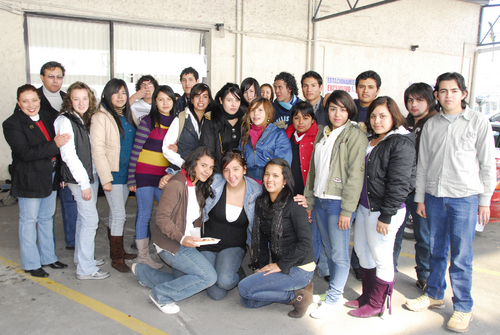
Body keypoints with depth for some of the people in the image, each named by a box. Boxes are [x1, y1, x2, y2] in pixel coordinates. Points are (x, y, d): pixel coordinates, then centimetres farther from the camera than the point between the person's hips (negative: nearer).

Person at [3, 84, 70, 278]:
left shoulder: (48, 117, 6)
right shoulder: (12, 124, -11)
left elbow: (59, 141, 11)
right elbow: (25, 153, -21)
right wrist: (54, 145, -28)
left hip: (51, 177, 6)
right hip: (29, 180, -6)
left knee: (47, 218, 16)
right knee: (29, 220, 6)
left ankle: (48, 257, 31)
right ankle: (30, 264, 20)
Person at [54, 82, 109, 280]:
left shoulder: (84, 120, 12)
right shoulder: (64, 121, -12)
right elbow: (68, 155, -17)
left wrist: (91, 178, 10)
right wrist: (84, 183, -17)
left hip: (91, 175, 8)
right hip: (78, 178, -8)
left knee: (84, 218, 16)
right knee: (90, 220, -8)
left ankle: (82, 258, 29)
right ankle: (86, 269, 1)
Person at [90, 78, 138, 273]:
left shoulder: (129, 115, 11)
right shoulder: (100, 117, -10)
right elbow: (97, 149, -14)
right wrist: (105, 178, -17)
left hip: (127, 172, 7)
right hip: (113, 173, -6)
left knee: (116, 214, 16)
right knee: (119, 215, -5)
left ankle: (118, 251, 27)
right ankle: (116, 258, 6)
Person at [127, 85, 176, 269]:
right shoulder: (148, 121, -6)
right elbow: (135, 150, -7)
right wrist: (131, 178, -10)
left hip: (164, 175, 5)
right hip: (144, 173, -5)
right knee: (144, 214, 2)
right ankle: (143, 256, 15)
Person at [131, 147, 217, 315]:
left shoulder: (198, 186, 11)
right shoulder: (176, 184, -18)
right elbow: (162, 217, -20)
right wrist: (181, 238, -31)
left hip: (187, 242, 9)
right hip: (171, 244, -9)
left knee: (184, 282, 12)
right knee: (209, 277, -15)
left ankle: (143, 271, 26)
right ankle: (161, 295, -2)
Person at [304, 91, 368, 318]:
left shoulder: (355, 135, -7)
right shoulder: (322, 133, 14)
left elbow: (355, 174, -13)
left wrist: (347, 210, -17)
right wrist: (309, 200, 14)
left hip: (338, 202, -6)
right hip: (320, 200, 7)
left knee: (339, 253, 1)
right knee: (329, 250, 15)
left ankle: (334, 298, 14)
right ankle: (334, 290, 29)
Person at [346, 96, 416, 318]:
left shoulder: (401, 143, -14)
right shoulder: (371, 140, 12)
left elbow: (398, 184, -19)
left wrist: (386, 216, -18)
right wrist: (359, 205, 15)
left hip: (384, 210, -9)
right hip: (364, 206, 9)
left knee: (381, 258, 4)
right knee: (362, 251, 17)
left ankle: (377, 304, 21)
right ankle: (367, 296, 34)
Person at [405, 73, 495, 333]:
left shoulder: (478, 122, 1)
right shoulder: (430, 125, 9)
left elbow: (487, 164, 1)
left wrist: (485, 200, -1)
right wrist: (420, 198, 9)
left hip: (465, 197, -3)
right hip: (434, 196, 3)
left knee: (461, 255, 1)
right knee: (437, 250, 12)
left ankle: (463, 308, 16)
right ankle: (434, 295, 30)